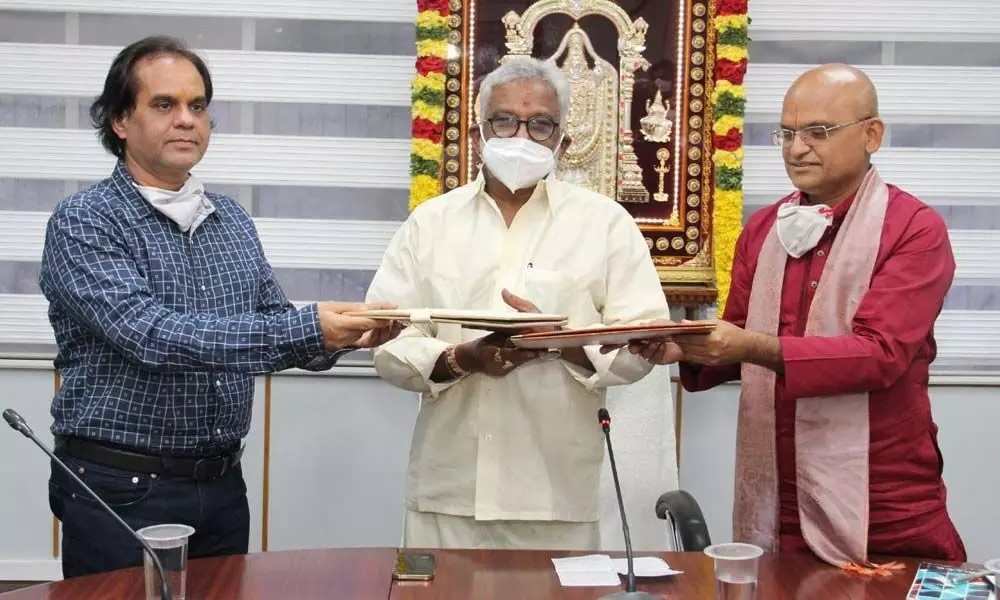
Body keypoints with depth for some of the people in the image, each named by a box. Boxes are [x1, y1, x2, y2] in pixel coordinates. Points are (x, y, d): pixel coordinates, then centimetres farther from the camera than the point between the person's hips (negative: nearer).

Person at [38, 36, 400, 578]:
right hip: (120, 491, -5)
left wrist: (341, 336, -11)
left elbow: (273, 329, 12)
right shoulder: (83, 223, -11)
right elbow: (151, 335, -24)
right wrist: (306, 327, -32)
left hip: (222, 487, 6)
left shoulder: (232, 221, 8)